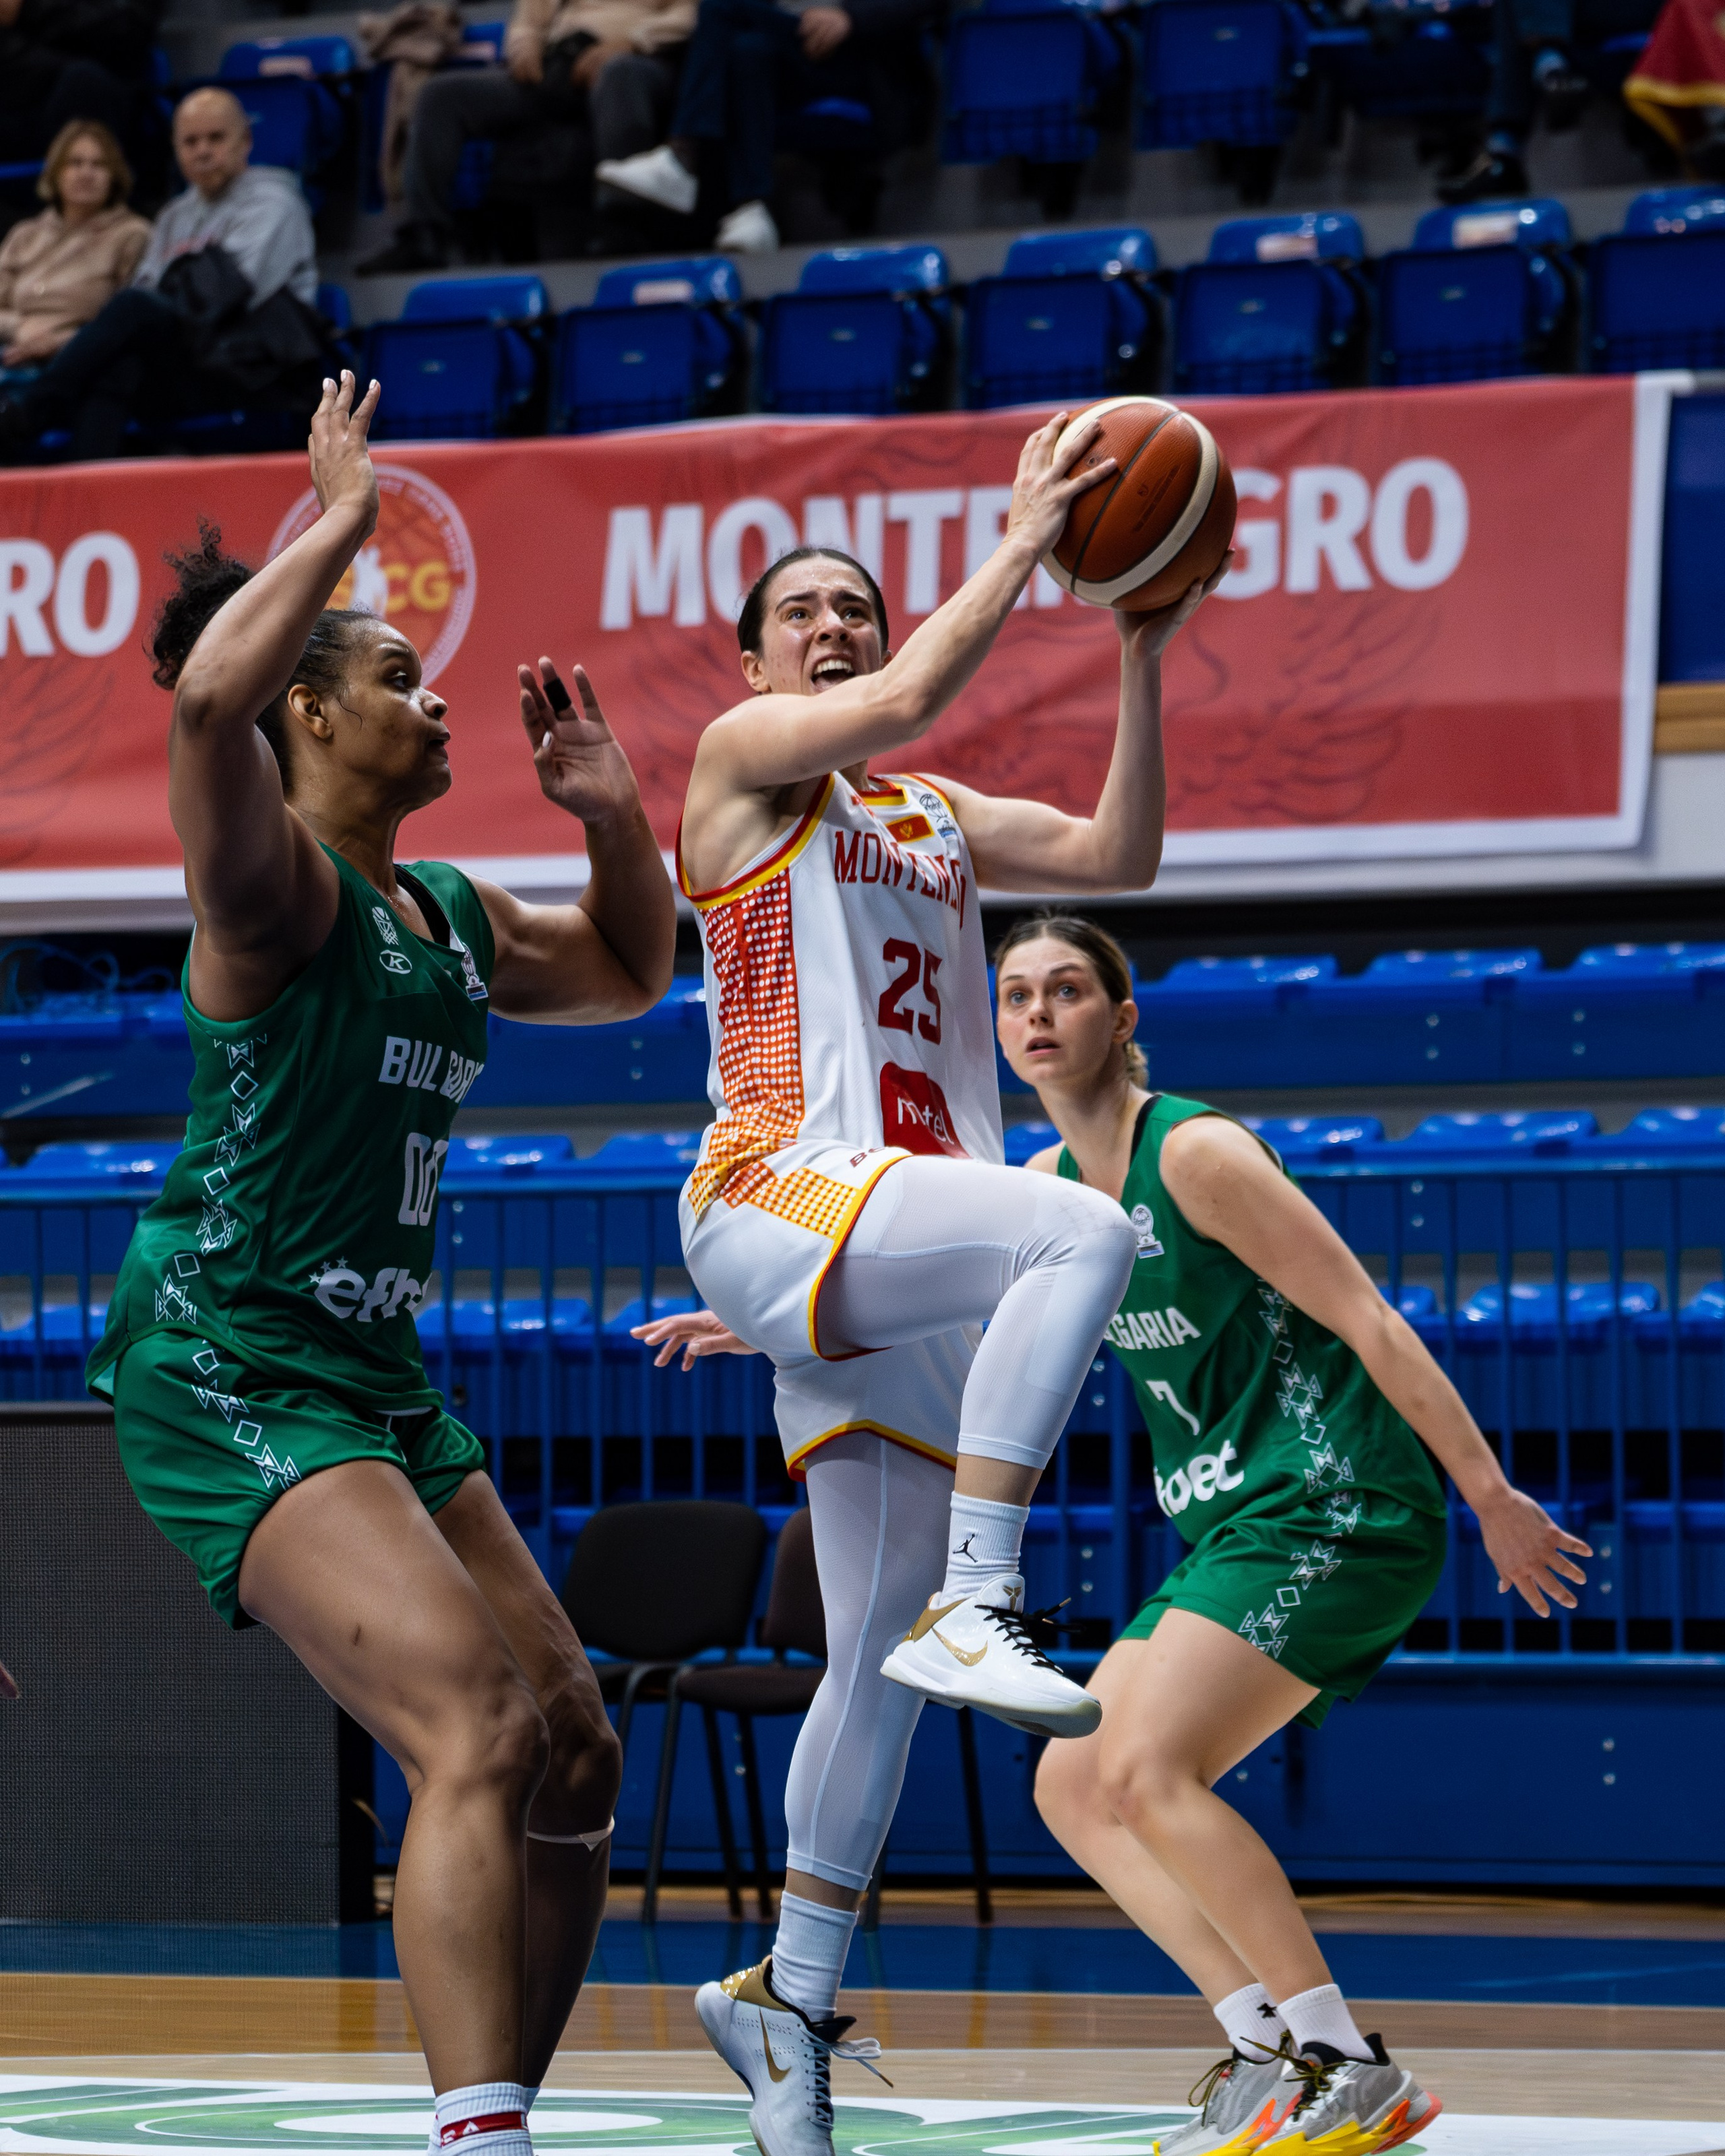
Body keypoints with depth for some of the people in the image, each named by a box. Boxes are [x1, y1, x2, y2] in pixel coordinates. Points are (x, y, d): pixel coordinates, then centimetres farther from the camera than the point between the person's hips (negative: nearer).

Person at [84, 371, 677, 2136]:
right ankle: (480, 2134, -33)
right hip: (226, 1378, -9)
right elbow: (209, 698, -30)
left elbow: (630, 977, 33)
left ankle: (492, 2127, 18)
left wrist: (613, 818, 15)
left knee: (577, 1766, 8)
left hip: (374, 1381, 9)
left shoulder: (449, 918, 17)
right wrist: (337, 526, -18)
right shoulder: (274, 882, -8)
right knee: (478, 1735, -25)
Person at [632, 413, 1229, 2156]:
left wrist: (1142, 653, 9)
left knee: (879, 1673, 6)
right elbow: (906, 696, -14)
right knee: (1086, 1229, -34)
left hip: (894, 1273, 7)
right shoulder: (745, 756, 5)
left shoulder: (938, 819, 27)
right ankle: (975, 1607, -37)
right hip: (772, 1206, -7)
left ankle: (789, 2003, 14)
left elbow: (1119, 852, 15)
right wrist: (1020, 543, -6)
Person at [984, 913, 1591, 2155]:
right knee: (1075, 1790, 5)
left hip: (1338, 1516, -9)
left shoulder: (1197, 1153, -12)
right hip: (1235, 1535, 9)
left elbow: (1368, 1320, -14)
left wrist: (1493, 1495, -15)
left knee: (1149, 1774, -21)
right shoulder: (1050, 1188, 13)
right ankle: (1272, 2052, 3)